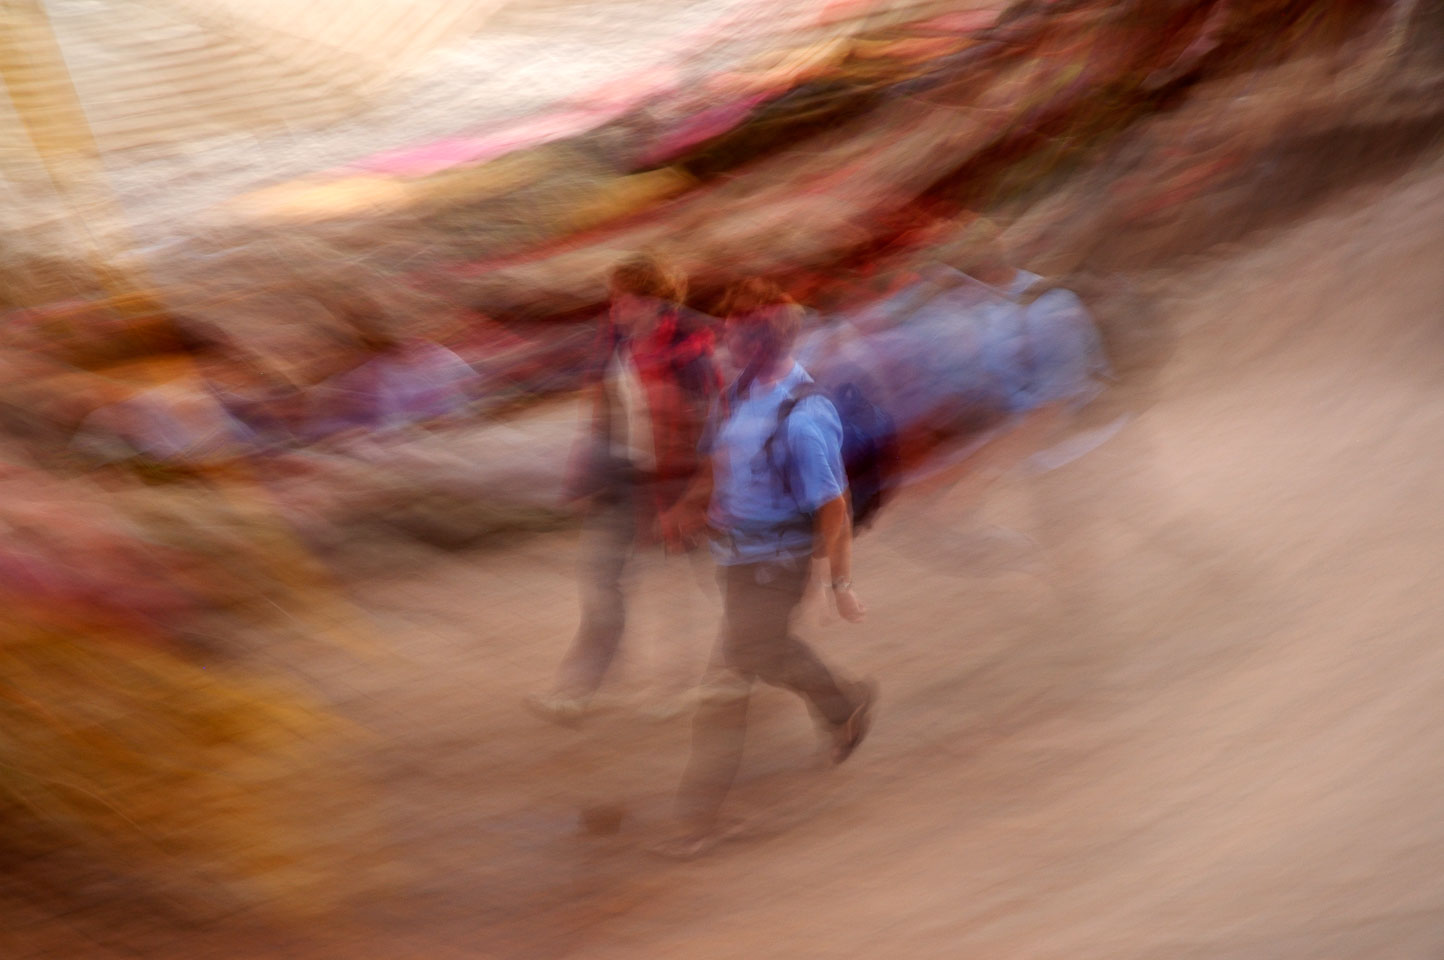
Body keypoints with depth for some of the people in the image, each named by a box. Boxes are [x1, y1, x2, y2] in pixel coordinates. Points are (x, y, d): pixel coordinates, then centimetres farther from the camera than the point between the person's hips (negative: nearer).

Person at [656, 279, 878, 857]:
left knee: (730, 678, -3)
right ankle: (846, 706, 52)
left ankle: (700, 814, 7)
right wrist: (691, 507, 4)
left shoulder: (803, 419, -25)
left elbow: (832, 509, -21)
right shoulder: (742, 391, 0)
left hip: (773, 565, -9)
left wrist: (840, 583, -17)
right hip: (737, 554, 9)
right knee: (764, 652, 27)